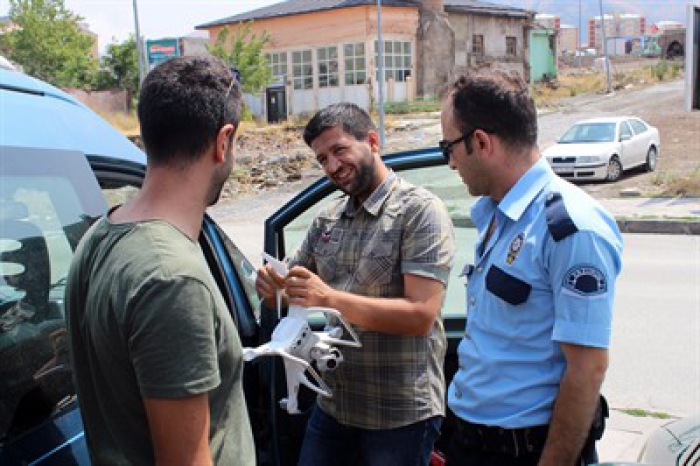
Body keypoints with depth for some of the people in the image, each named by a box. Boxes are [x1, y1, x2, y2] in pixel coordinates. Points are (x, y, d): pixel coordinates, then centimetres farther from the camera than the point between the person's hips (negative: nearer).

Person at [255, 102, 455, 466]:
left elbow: (421, 315, -21)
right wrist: (272, 286, -13)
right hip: (332, 405, 6)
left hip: (401, 415, -5)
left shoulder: (421, 211, -12)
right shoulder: (327, 219, 7)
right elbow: (293, 294, 10)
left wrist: (330, 298, -30)